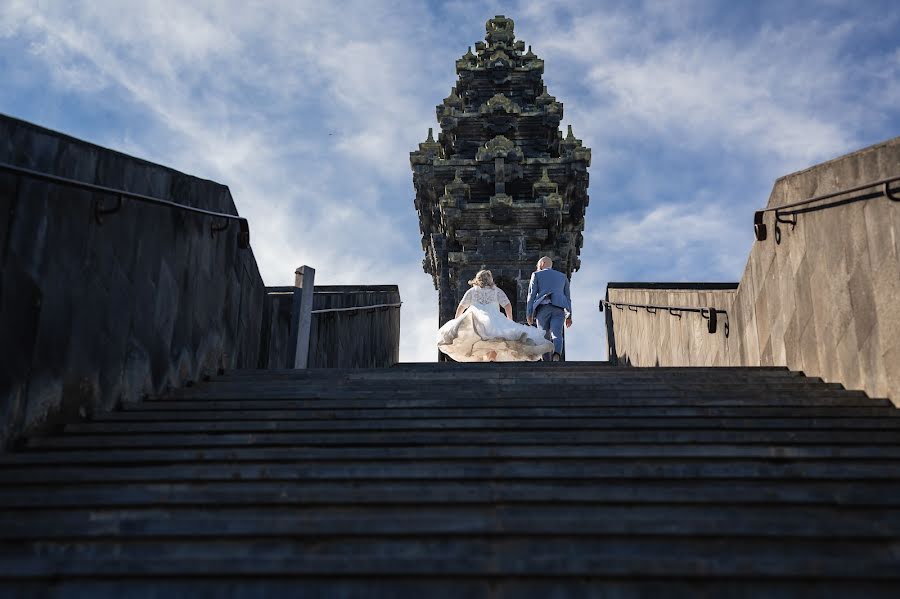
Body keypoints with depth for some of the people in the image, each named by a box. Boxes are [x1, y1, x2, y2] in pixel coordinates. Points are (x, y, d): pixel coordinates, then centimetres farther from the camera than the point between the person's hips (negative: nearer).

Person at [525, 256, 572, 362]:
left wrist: (529, 314, 4)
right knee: (556, 334, -12)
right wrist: (569, 316, 18)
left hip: (543, 307, -2)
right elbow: (567, 297, 21)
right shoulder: (563, 276, 27)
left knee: (545, 337, 3)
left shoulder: (536, 275, 16)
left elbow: (531, 295, 6)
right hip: (558, 308, 2)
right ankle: (556, 355, -40)